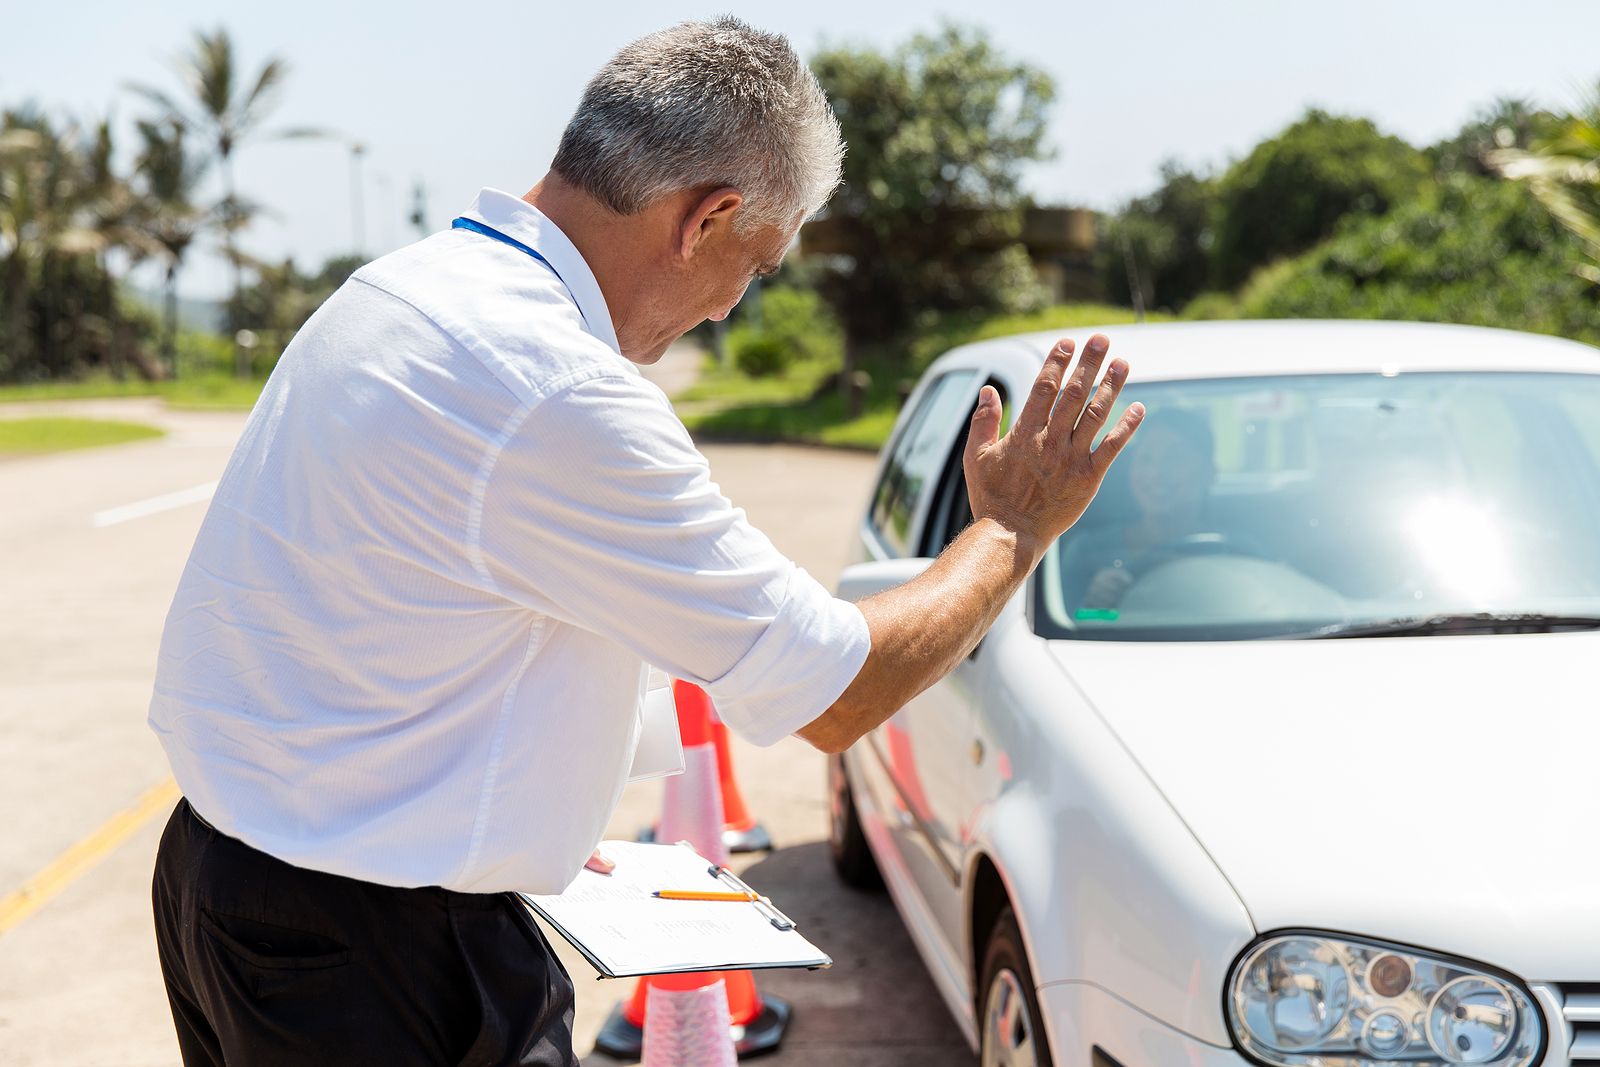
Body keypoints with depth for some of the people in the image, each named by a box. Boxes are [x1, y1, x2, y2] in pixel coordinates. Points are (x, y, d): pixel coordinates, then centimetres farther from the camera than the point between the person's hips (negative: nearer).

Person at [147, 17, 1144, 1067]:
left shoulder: (399, 287, 4)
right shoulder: (561, 400, -26)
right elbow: (838, 694, -18)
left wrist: (526, 835, 21)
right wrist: (1013, 528, -2)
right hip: (362, 964, -9)